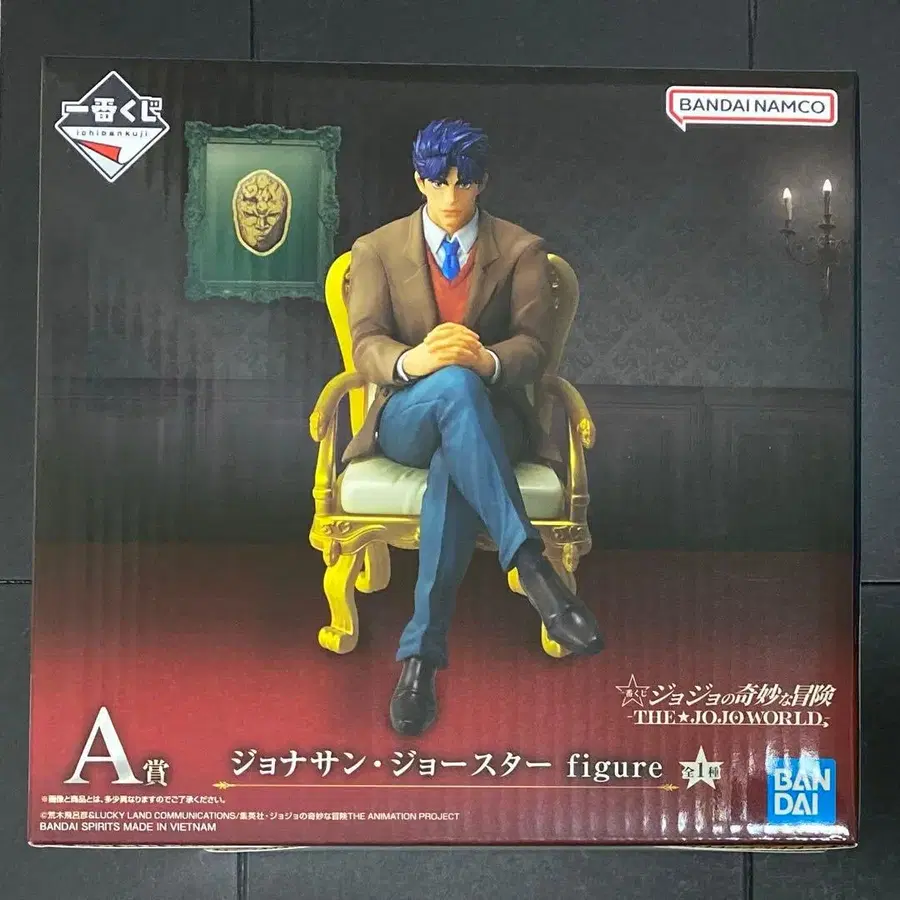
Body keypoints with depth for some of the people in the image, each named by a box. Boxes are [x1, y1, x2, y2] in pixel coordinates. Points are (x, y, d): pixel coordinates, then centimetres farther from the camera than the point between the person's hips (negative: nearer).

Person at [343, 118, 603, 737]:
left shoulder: (522, 250, 10)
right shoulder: (377, 250, 11)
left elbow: (534, 346, -2)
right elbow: (366, 346, -3)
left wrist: (487, 359, -27)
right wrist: (411, 361, -28)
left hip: (490, 417, 0)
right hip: (406, 418, 0)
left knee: (452, 466, -38)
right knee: (453, 385, -38)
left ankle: (422, 655, -38)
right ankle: (529, 564, -46)